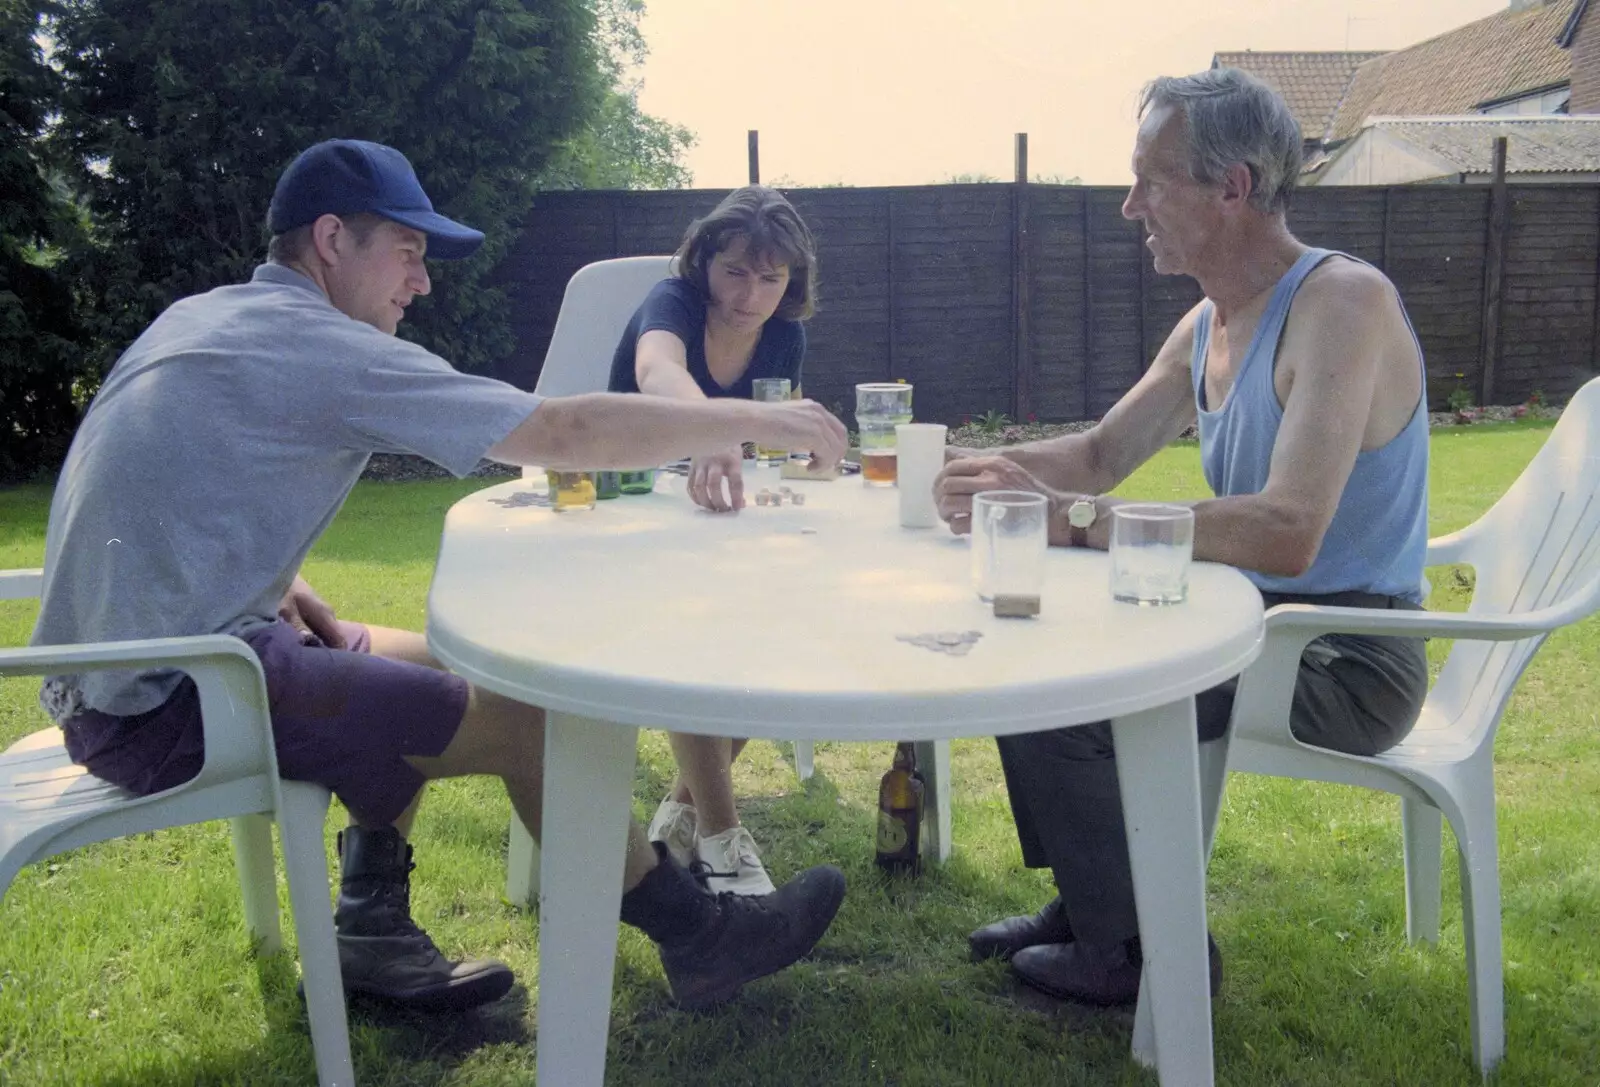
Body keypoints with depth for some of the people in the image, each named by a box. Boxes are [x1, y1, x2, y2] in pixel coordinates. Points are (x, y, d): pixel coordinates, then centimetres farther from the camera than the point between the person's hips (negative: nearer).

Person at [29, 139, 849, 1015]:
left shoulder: (204, 317, 12)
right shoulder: (324, 350, -17)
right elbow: (565, 432, -20)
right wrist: (752, 421, -11)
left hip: (112, 670, 10)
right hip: (167, 705, -10)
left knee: (430, 663, 18)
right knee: (521, 717, -10)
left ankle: (372, 933, 17)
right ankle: (700, 940, 6)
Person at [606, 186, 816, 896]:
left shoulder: (783, 337, -1)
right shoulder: (673, 302, -18)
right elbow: (658, 370, -44)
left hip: (713, 515, 5)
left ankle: (685, 807, -7)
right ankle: (718, 834, -22)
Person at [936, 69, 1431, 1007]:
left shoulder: (1344, 304, -22)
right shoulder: (1207, 328, 8)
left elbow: (1286, 535, -33)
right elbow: (1102, 454, 15)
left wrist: (1073, 518, -31)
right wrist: (999, 468, -7)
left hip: (1346, 659, -9)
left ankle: (1135, 953, 4)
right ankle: (1085, 902, 23)